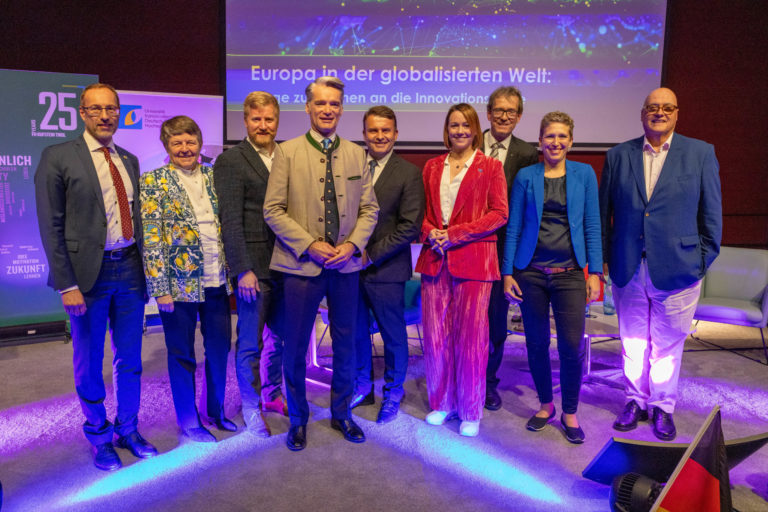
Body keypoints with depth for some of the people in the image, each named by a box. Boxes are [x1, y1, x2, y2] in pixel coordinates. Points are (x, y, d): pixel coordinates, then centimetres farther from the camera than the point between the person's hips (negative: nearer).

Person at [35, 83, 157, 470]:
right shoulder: (58, 158, -6)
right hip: (89, 272, -4)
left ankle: (128, 429, 34)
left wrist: (145, 267, 7)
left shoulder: (129, 161, 10)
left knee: (130, 359, 15)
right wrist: (67, 285, -13)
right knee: (89, 363, 12)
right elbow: (51, 227, -9)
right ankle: (99, 436, 33)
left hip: (130, 269, 5)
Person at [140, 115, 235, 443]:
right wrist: (160, 288, -14)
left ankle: (216, 410, 34)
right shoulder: (153, 182, -4)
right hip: (180, 283, -4)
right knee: (182, 354, 9)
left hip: (217, 281, 4)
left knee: (220, 347, 14)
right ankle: (188, 421, 26)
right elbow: (150, 239, -9)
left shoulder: (213, 178, 9)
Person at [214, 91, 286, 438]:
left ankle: (272, 394, 37)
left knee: (279, 335, 17)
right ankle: (251, 407, 24)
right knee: (251, 342, 6)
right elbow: (230, 221, -11)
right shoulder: (230, 162, -6)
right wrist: (243, 270, -15)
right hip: (254, 266, -5)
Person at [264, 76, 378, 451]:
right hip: (301, 265, -3)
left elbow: (369, 208, 7)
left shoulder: (356, 154, 8)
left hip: (346, 264, 3)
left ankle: (341, 413, 34)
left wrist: (352, 244, -9)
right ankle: (298, 418, 29)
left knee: (346, 344, 13)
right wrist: (309, 245, -14)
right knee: (295, 347, 7)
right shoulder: (288, 152, -1)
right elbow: (273, 210, -5)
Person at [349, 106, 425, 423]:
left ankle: (393, 393, 31)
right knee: (356, 332, 15)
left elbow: (410, 227, -11)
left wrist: (371, 255, -14)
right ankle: (363, 387, 36)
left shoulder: (409, 174, -6)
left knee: (393, 335, 10)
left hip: (386, 269, -3)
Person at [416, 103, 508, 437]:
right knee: (435, 334, 6)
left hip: (473, 259, -3)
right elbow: (422, 210, 16)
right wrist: (430, 232, -6)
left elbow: (499, 213, -5)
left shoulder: (490, 167, 3)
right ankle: (442, 403, 24)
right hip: (435, 258, 4)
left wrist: (454, 234, -13)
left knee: (471, 337, 2)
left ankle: (471, 412, 17)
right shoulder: (432, 167, 14)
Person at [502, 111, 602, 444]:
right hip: (531, 272, 1)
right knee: (537, 343, 8)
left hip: (569, 273, 0)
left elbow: (592, 226, 5)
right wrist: (507, 273, 0)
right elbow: (513, 227, 4)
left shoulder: (584, 174, 5)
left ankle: (570, 413, 18)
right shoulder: (525, 176, 4)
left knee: (572, 345, -3)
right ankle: (545, 405, 29)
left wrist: (595, 273, 0)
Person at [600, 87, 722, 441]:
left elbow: (711, 211, 2)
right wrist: (604, 258, 3)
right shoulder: (618, 155, 4)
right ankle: (636, 400, 32)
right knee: (632, 341, 14)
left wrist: (705, 259, -1)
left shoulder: (701, 153, 1)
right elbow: (603, 211, 6)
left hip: (676, 269, -1)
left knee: (668, 344, 11)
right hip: (627, 270, 2)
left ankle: (663, 406, 30)